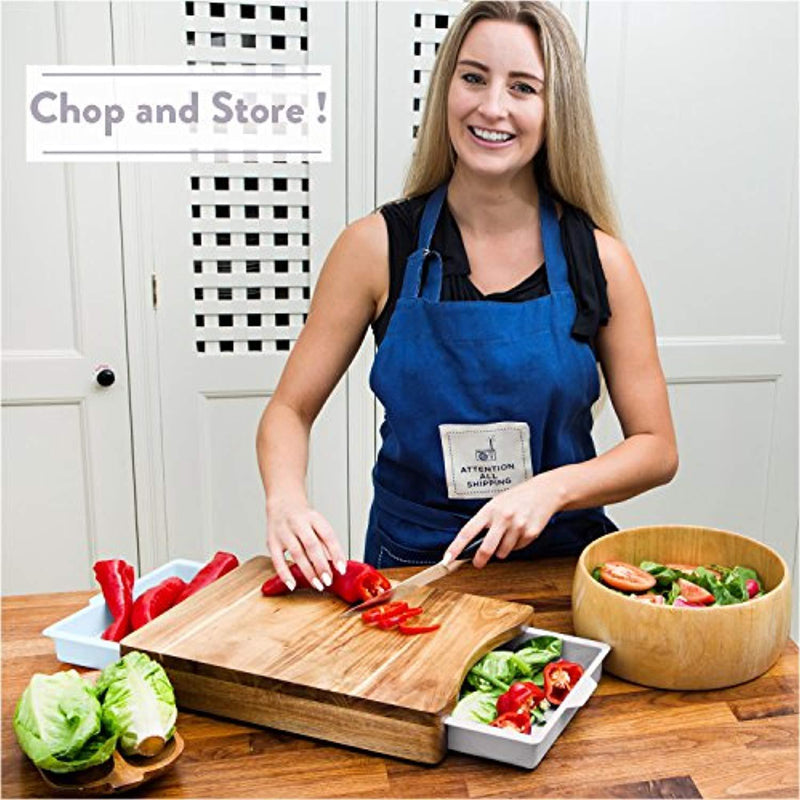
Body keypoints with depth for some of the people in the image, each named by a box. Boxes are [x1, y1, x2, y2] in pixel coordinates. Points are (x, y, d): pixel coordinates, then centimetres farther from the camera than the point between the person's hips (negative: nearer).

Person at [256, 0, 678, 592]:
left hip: (562, 562, 1)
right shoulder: (377, 247, -5)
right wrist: (286, 498, -20)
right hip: (408, 562, 0)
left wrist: (553, 488, -17)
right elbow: (290, 410, 0)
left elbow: (657, 449, 0)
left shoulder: (599, 260, -5)